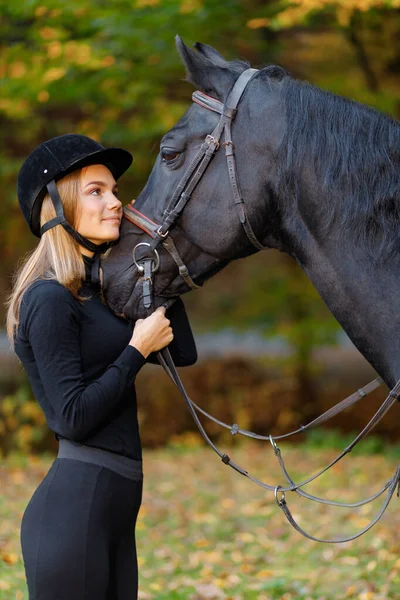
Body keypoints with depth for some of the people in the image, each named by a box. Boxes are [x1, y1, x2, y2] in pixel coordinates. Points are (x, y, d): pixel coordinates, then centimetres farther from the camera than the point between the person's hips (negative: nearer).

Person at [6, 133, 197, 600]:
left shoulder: (96, 290, 15)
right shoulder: (51, 299, -12)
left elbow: (184, 355, 13)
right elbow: (73, 417, -18)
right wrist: (138, 349, -11)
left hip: (112, 507, 9)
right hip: (75, 506, -9)